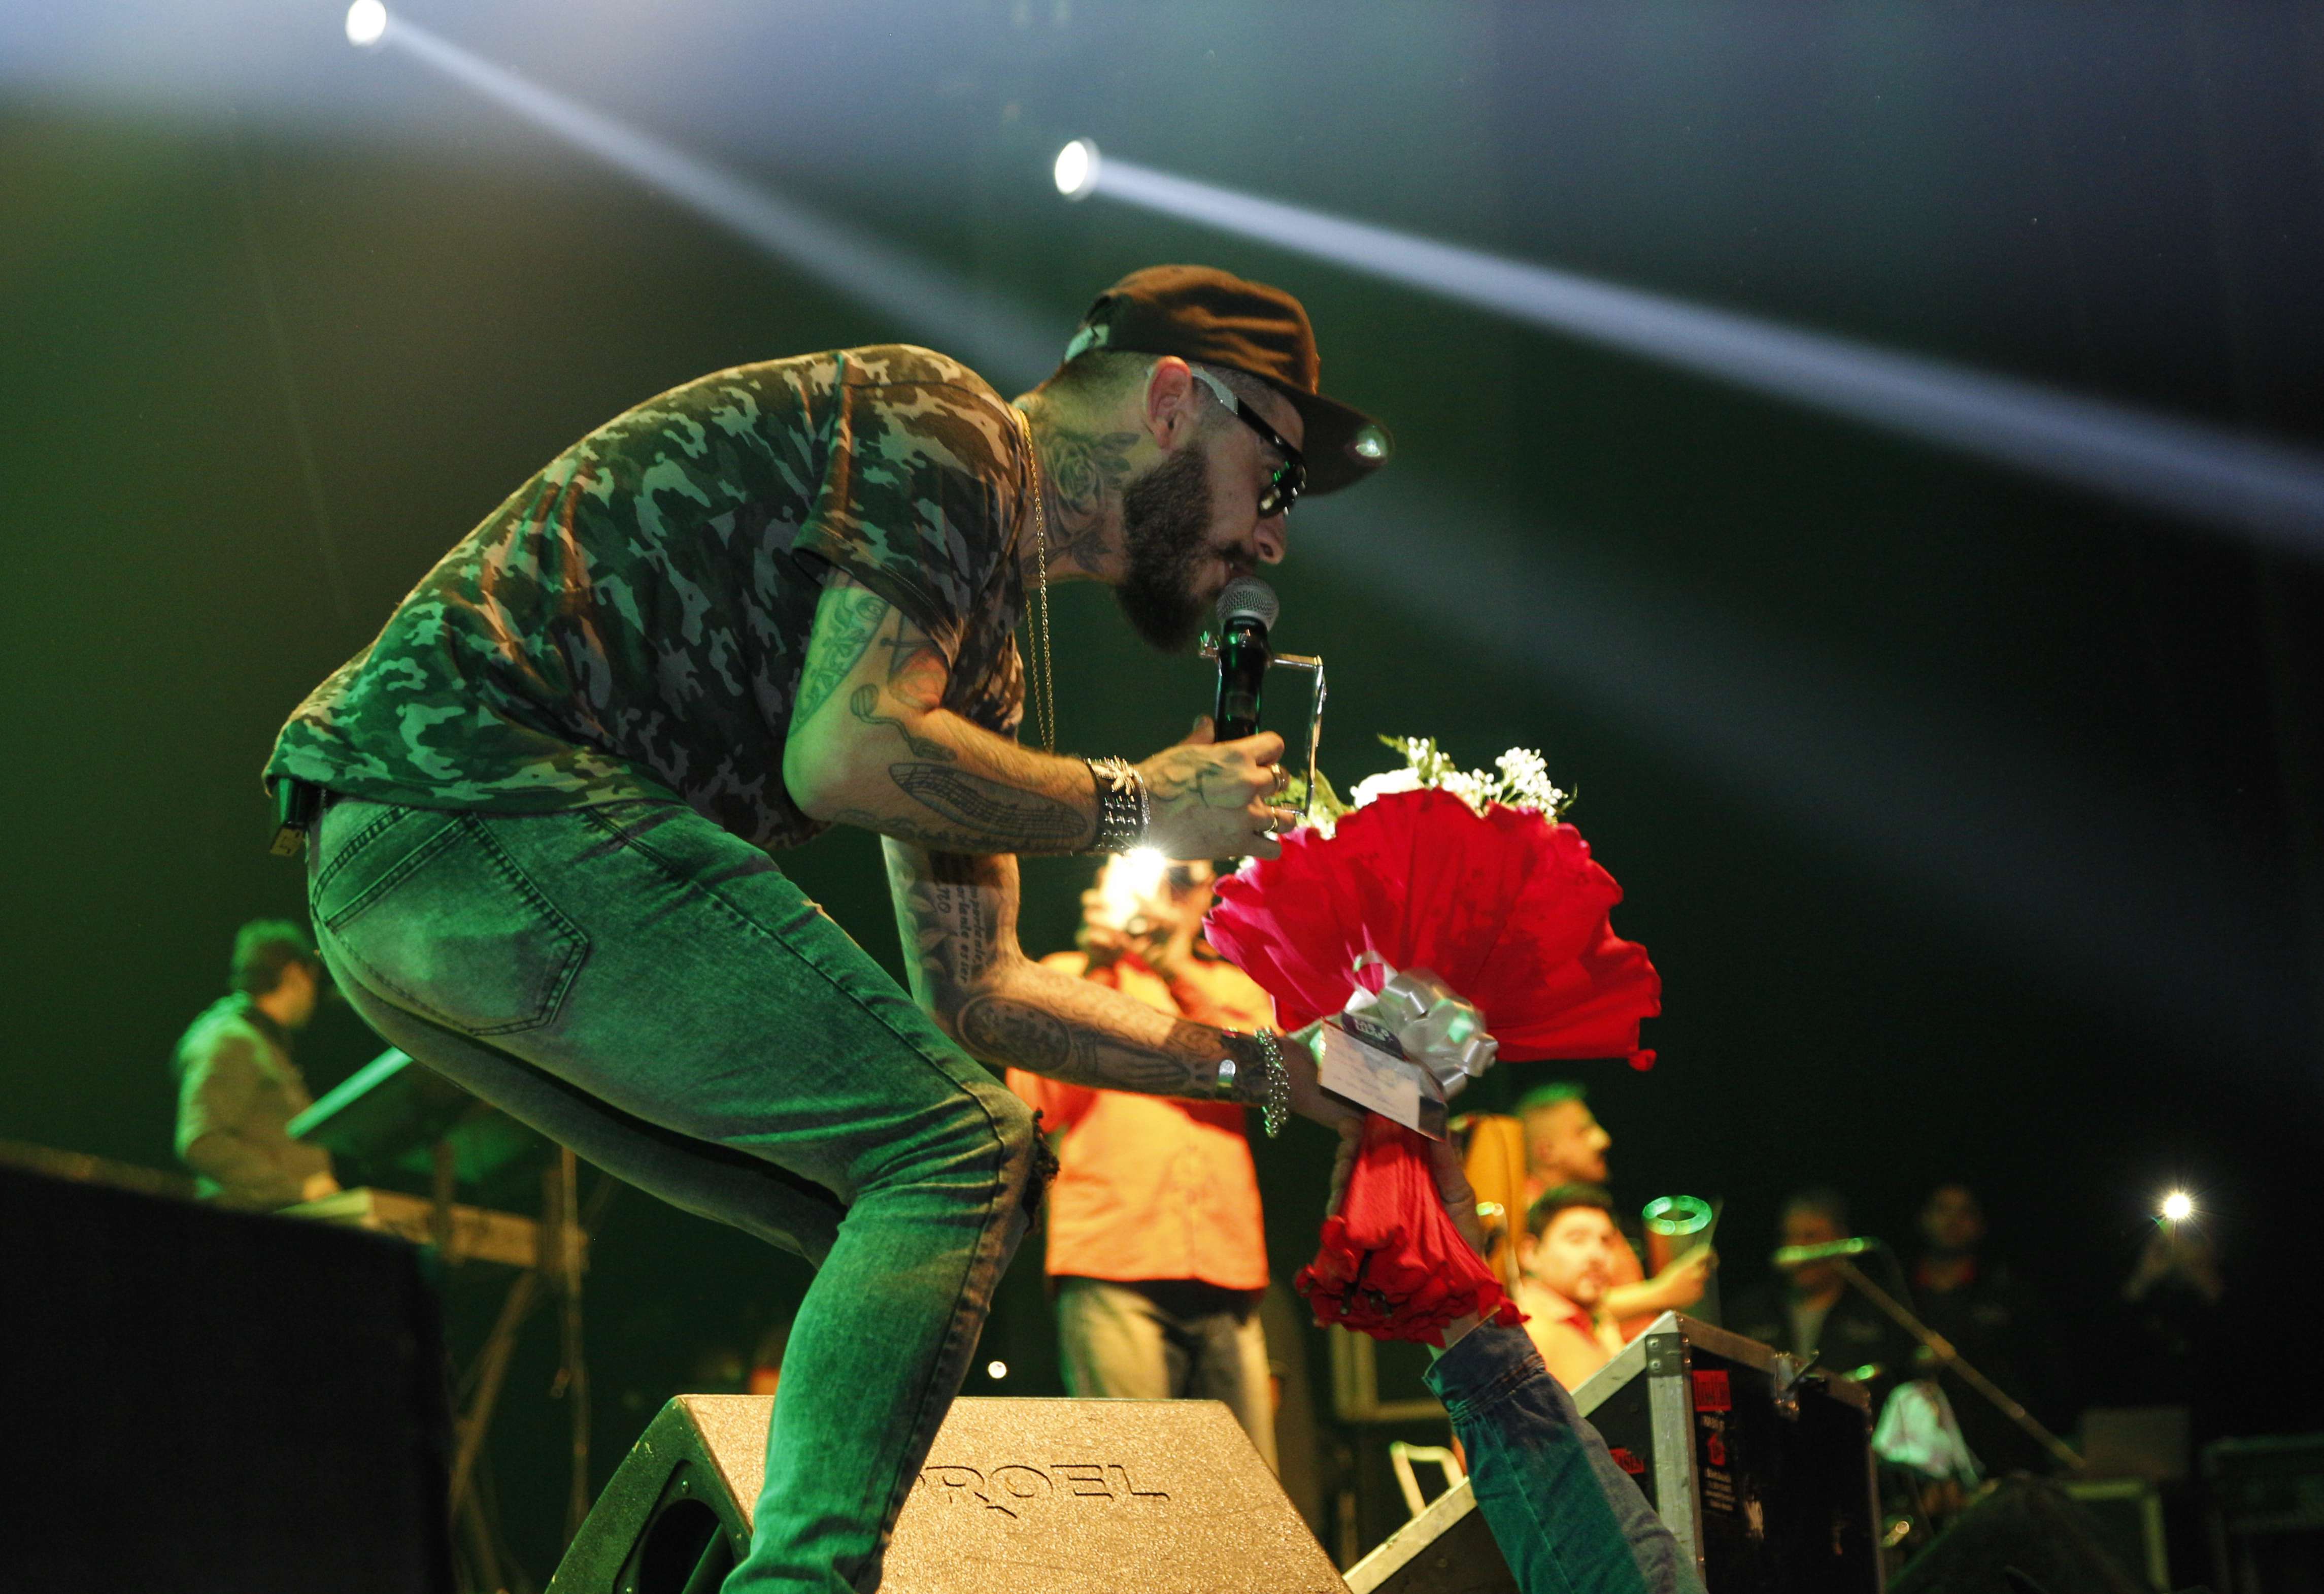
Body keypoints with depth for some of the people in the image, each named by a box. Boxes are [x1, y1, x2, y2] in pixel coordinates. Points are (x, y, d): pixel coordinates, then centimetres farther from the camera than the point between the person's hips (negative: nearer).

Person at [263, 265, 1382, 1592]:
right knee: (957, 1147, -11)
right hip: (490, 799, -10)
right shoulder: (944, 433, -3)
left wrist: (1270, 1067, 21)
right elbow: (846, 757, -18)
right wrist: (1130, 806, -5)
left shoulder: (984, 639, 26)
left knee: (903, 1231, 12)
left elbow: (977, 993, 27)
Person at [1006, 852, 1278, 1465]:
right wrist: (1096, 972, 2)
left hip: (1227, 1273, 3)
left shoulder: (1232, 988, 24)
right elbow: (1038, 1106, 3)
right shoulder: (1068, 976, 18)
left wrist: (1180, 974, -1)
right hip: (1115, 1268, -3)